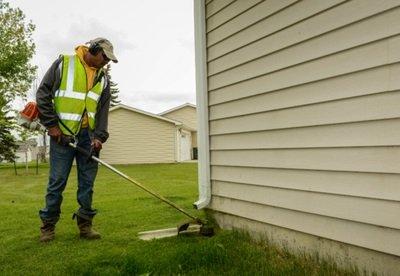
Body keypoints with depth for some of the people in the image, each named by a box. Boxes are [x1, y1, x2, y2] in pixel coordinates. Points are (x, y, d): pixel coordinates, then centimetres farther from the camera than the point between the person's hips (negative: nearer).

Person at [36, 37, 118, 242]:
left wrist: (99, 136, -7)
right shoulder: (64, 63, 1)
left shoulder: (102, 79, 13)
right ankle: (48, 225, 14)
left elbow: (103, 110, 7)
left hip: (88, 136, 4)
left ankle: (85, 224, 16)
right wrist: (52, 125, -8)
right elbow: (43, 93, -2)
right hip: (62, 133, -4)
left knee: (87, 182, 6)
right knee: (57, 181, 0)